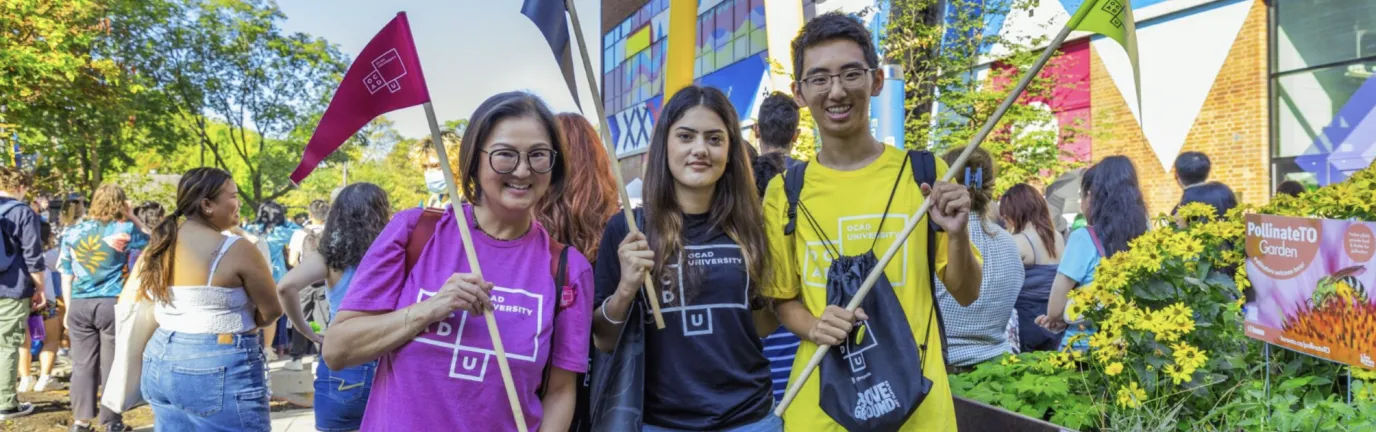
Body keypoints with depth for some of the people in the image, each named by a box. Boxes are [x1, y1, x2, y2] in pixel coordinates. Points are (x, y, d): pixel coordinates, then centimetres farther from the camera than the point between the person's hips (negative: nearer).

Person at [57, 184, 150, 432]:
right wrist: (131, 216, 13)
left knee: (82, 365, 8)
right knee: (112, 365, 4)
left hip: (79, 305, 3)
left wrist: (69, 308, 17)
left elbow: (66, 275, 11)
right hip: (113, 304, -3)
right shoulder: (124, 229, -3)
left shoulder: (72, 232, 8)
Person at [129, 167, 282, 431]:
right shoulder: (236, 250, -14)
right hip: (221, 371, -7)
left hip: (161, 363, 8)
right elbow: (272, 312, -9)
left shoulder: (157, 247, 6)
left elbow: (127, 305, 15)